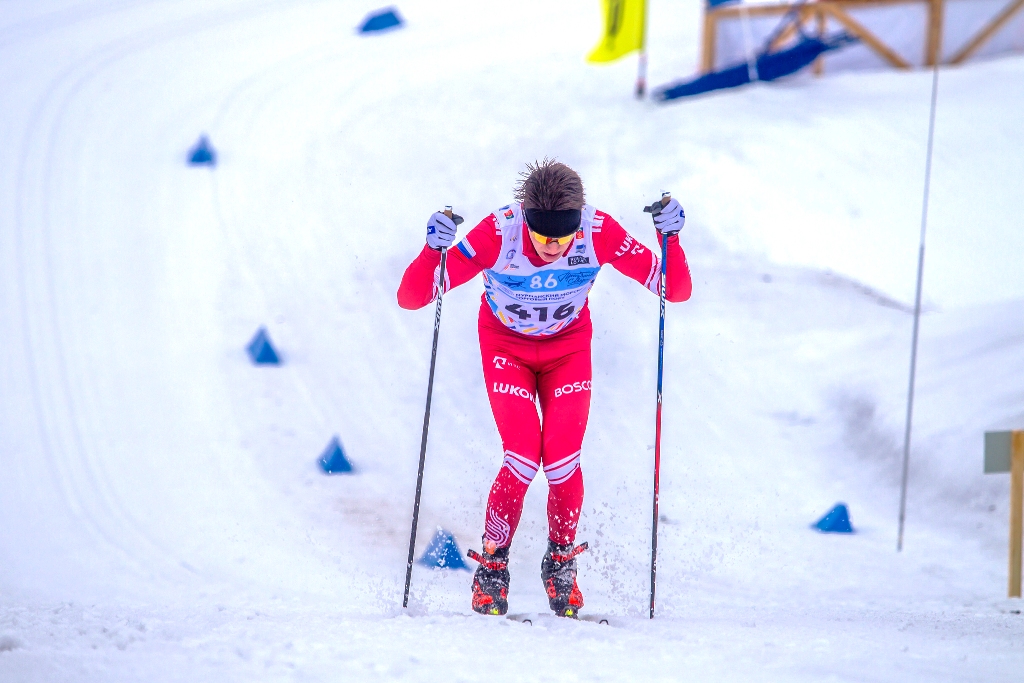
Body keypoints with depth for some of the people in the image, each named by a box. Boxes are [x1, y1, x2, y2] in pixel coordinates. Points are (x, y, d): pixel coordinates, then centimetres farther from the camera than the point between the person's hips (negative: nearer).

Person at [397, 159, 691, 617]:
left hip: (568, 348, 1)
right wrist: (434, 250, -50)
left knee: (562, 461, -13)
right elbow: (411, 297, -32)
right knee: (523, 459, -18)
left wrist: (670, 239, -39)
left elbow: (675, 290, -22)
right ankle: (491, 567, 5)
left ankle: (561, 565, 13)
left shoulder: (599, 232, -29)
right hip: (507, 348, -1)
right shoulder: (498, 234, -33)